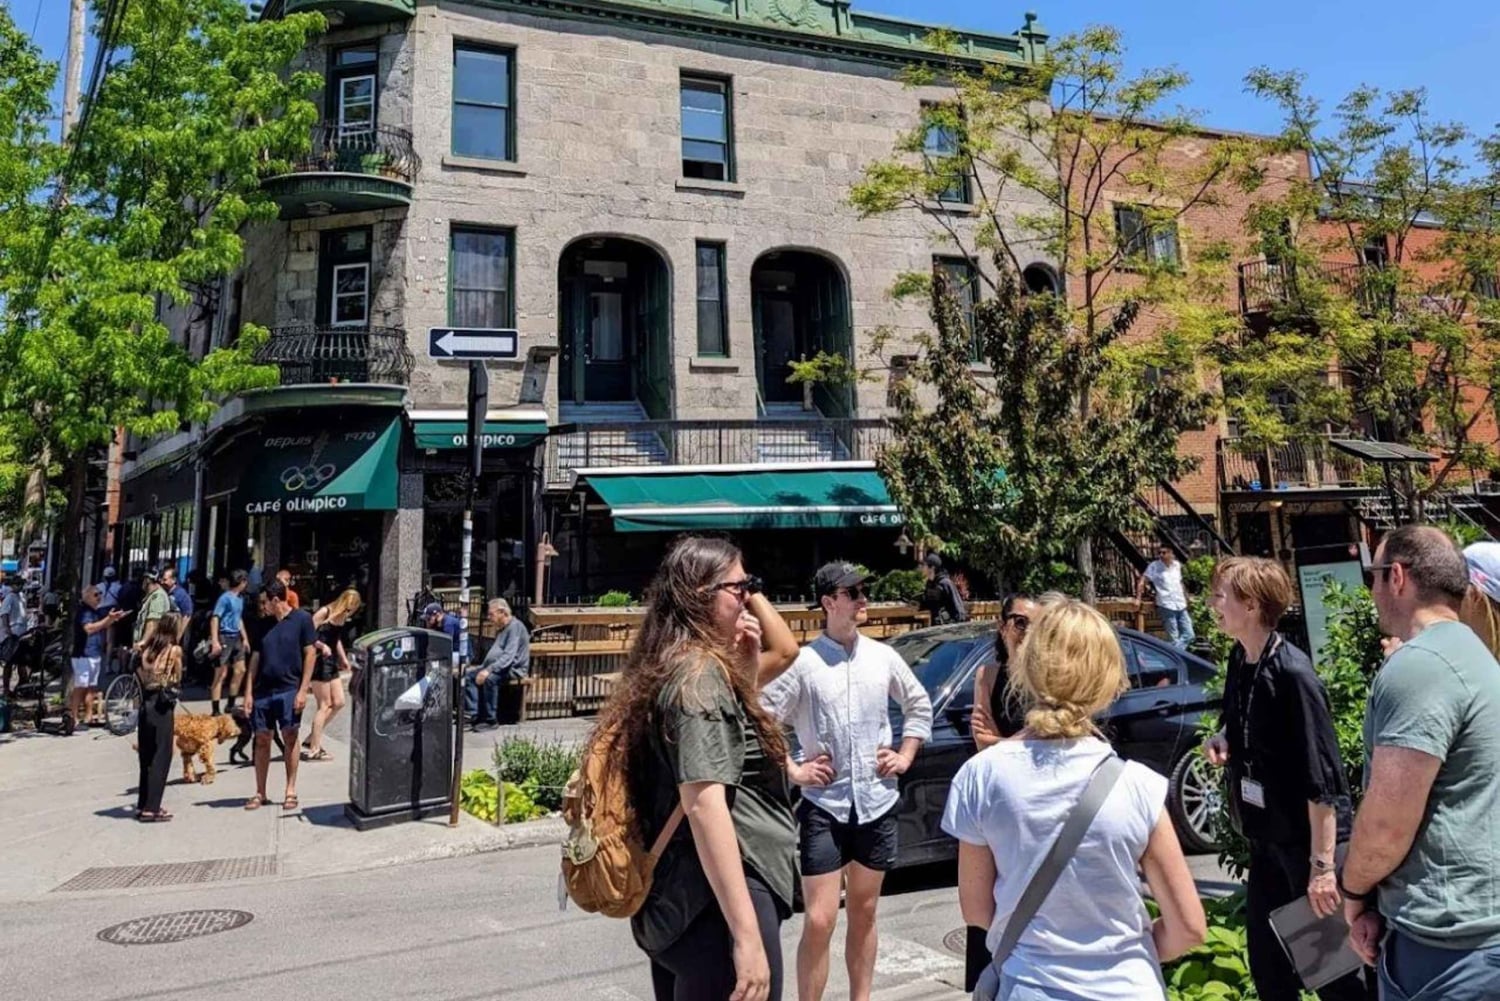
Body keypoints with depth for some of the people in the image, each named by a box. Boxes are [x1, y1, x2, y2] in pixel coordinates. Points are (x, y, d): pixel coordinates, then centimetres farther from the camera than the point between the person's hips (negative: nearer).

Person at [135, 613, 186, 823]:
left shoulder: (147, 649, 9)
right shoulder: (174, 650, -6)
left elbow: (140, 675, 6)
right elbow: (177, 678, 3)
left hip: (145, 706, 6)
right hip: (162, 707, -6)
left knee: (146, 756, 16)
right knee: (161, 758, 1)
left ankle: (142, 805, 24)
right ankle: (151, 808, 1)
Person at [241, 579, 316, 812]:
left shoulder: (302, 619, -2)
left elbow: (310, 654, -4)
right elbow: (256, 659, 14)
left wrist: (303, 690, -10)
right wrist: (248, 692, 6)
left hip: (289, 690, -4)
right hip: (262, 690, 5)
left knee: (290, 739, 0)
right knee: (261, 740, 7)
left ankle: (291, 791, 9)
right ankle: (260, 793, 16)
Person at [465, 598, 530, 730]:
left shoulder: (515, 627, -15)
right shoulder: (502, 628, 18)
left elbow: (508, 656, -25)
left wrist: (488, 670, -32)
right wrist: (483, 668, 9)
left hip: (514, 668, -11)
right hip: (499, 666, 11)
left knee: (490, 678, -35)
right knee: (469, 673, -1)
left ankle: (491, 720, -25)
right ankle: (472, 713, -8)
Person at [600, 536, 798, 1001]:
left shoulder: (675, 666, 11)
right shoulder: (701, 672, -18)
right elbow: (704, 805, -27)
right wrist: (748, 937, -28)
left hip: (677, 902, 10)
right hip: (718, 905, -10)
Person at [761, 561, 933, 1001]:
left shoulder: (883, 656, 2)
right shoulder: (803, 662, -11)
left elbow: (919, 705, 16)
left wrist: (905, 756, 9)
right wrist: (793, 771, -10)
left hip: (876, 803, 4)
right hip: (823, 806, -4)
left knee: (863, 915, 17)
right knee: (820, 921, -2)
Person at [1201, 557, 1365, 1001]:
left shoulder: (1292, 673, -22)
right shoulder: (1240, 661, 2)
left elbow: (1321, 778, -22)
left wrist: (1321, 864, -21)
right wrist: (1223, 740, -2)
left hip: (1306, 840, -8)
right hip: (1265, 838, 8)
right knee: (1266, 964, 17)